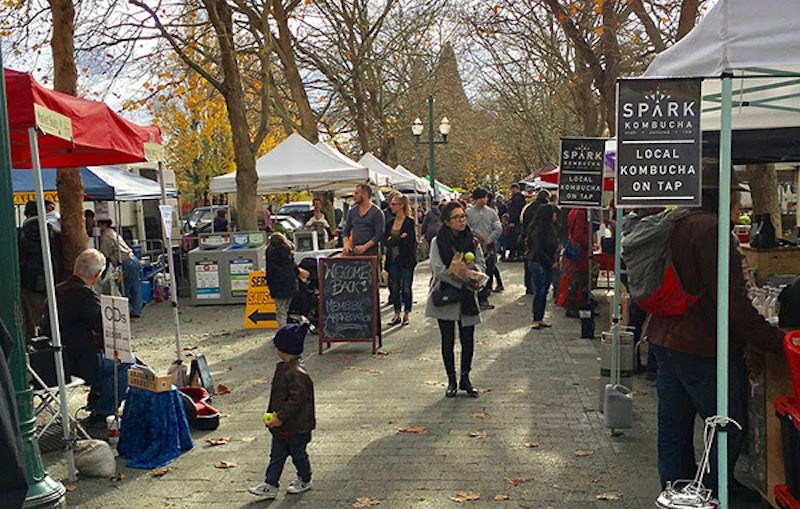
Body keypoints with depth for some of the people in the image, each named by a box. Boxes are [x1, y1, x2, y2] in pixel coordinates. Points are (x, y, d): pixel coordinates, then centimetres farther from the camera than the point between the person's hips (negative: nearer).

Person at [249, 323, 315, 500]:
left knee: (298, 454, 12)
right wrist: (274, 414, 14)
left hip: (296, 427, -9)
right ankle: (270, 485, 20)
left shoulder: (297, 373, -28)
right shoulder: (283, 367, 5)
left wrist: (280, 416, -26)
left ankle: (305, 480, 32)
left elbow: (296, 399, -28)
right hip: (282, 426, 9)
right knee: (276, 455, 13)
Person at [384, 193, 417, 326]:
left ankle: (406, 314, 13)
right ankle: (397, 314, 17)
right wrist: (400, 238, -8)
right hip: (393, 259, 5)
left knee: (406, 288, 1)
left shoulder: (410, 222, -7)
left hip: (406, 260, -5)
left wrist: (394, 240, -10)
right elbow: (386, 241, 7)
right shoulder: (390, 222, 11)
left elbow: (409, 240, -12)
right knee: (394, 287, 8)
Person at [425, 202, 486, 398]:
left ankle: (465, 378, 22)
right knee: (448, 341, 6)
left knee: (468, 340, 4)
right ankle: (451, 381, 20)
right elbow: (439, 270, -14)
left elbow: (482, 265, 9)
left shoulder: (472, 241, 6)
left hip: (467, 297, 3)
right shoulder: (438, 242, -5)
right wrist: (463, 284, -19)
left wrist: (473, 267, -16)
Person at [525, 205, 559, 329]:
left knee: (544, 292, 10)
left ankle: (540, 318, 16)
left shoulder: (550, 228, 10)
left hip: (548, 265, 8)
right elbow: (538, 250, -17)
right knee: (539, 292, -5)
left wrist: (555, 260, 0)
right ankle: (535, 320, 3)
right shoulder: (537, 230, -16)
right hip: (538, 264, -8)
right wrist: (550, 262, -9)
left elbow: (555, 246, 14)